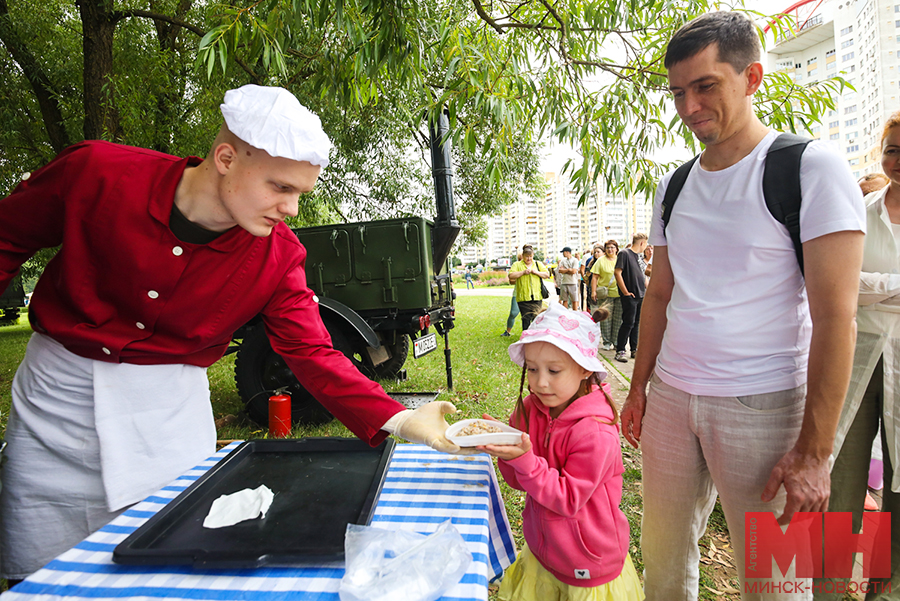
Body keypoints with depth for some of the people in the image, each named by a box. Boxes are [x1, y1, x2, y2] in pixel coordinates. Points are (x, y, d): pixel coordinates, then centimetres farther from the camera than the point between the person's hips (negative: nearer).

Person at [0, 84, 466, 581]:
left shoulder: (279, 256, -16)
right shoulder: (96, 172, -18)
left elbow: (312, 354, -17)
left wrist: (402, 422, -28)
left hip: (171, 404, 1)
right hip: (59, 389, 0)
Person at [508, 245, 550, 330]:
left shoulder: (538, 264, 16)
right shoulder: (517, 265, 7)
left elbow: (547, 275, 11)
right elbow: (511, 276, -6)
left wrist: (536, 272, -4)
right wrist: (523, 272, -11)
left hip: (537, 297, 2)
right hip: (523, 297, -2)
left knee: (536, 318, 1)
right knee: (526, 318, -3)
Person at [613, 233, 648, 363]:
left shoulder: (639, 256, 16)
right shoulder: (624, 253, -8)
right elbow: (617, 273, -14)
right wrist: (625, 292, -15)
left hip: (640, 296, 8)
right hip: (629, 296, -8)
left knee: (636, 323, 11)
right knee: (628, 322, -8)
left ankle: (634, 350, 18)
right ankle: (620, 351, -1)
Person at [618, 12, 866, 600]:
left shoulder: (811, 168, -8)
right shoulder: (673, 187, 9)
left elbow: (835, 316, -13)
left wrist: (813, 451, -15)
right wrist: (638, 387, 10)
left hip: (762, 407, -4)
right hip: (669, 397, 5)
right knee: (663, 553, 16)